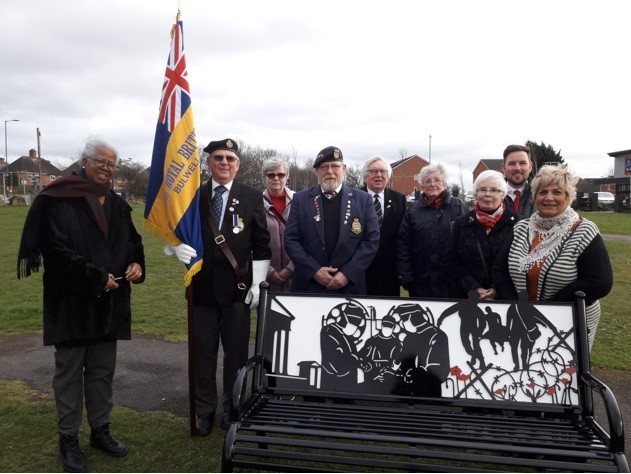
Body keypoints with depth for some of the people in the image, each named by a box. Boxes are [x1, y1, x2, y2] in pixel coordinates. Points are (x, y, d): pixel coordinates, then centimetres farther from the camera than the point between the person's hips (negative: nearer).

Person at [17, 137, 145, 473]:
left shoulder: (117, 204, 11)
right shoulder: (57, 201, -9)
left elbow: (132, 242, 16)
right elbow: (57, 251, -16)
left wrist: (136, 264, -6)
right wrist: (95, 278, -18)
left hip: (108, 303, 6)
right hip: (71, 303, -5)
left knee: (102, 372, 15)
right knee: (69, 373, 7)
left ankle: (100, 430, 29)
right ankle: (68, 439, 21)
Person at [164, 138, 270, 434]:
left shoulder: (252, 197, 2)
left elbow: (261, 244, 1)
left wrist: (258, 284, -5)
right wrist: (177, 247, -16)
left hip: (237, 288, -1)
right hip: (202, 287, 1)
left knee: (236, 352, 8)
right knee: (204, 352, 10)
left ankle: (232, 408, 27)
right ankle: (205, 410, 26)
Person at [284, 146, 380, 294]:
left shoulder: (363, 199, 2)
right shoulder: (301, 199, 3)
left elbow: (372, 239, -2)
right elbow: (291, 239, -1)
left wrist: (348, 273, -12)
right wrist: (313, 270, -12)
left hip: (350, 287, 0)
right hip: (308, 285, 0)